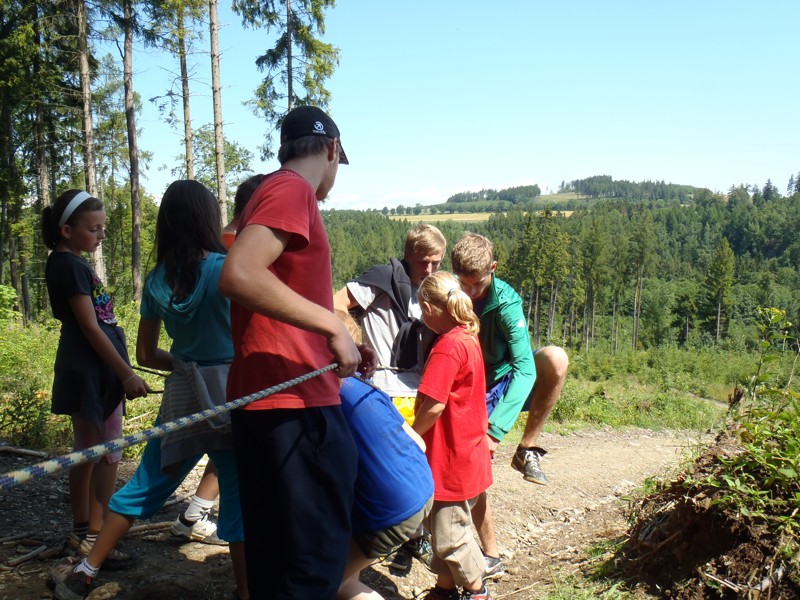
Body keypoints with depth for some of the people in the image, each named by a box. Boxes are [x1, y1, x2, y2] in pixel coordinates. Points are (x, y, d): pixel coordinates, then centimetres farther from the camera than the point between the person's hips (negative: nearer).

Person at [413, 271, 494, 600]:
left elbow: (434, 405, -25)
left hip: (451, 457, -10)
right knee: (440, 526, 20)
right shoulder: (468, 337, 8)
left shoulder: (447, 346, -22)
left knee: (449, 533, 5)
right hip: (463, 452, 10)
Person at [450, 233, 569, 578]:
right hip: (472, 393, 2)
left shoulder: (506, 302, -25)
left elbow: (525, 367, -32)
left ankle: (528, 449, -18)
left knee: (555, 358, -32)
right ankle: (491, 557, 17)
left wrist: (497, 427, -41)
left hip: (507, 384, -2)